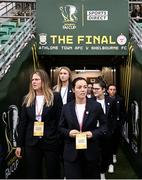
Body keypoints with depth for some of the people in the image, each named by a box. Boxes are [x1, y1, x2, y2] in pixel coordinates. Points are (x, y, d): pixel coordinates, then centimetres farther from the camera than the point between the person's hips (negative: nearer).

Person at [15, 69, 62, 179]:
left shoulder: (55, 97, -3)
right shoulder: (27, 99, 7)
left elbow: (60, 120, -4)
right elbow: (22, 123, 8)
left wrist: (60, 142, -9)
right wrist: (19, 144, 7)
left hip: (51, 143, -3)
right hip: (31, 143, 3)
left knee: (53, 174, 8)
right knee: (33, 175, 12)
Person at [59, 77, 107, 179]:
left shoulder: (96, 106, -2)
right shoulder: (66, 108, 2)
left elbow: (104, 125, 2)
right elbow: (61, 127, 9)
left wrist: (93, 133, -15)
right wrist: (68, 132, -11)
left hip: (91, 152, 0)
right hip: (72, 152, 0)